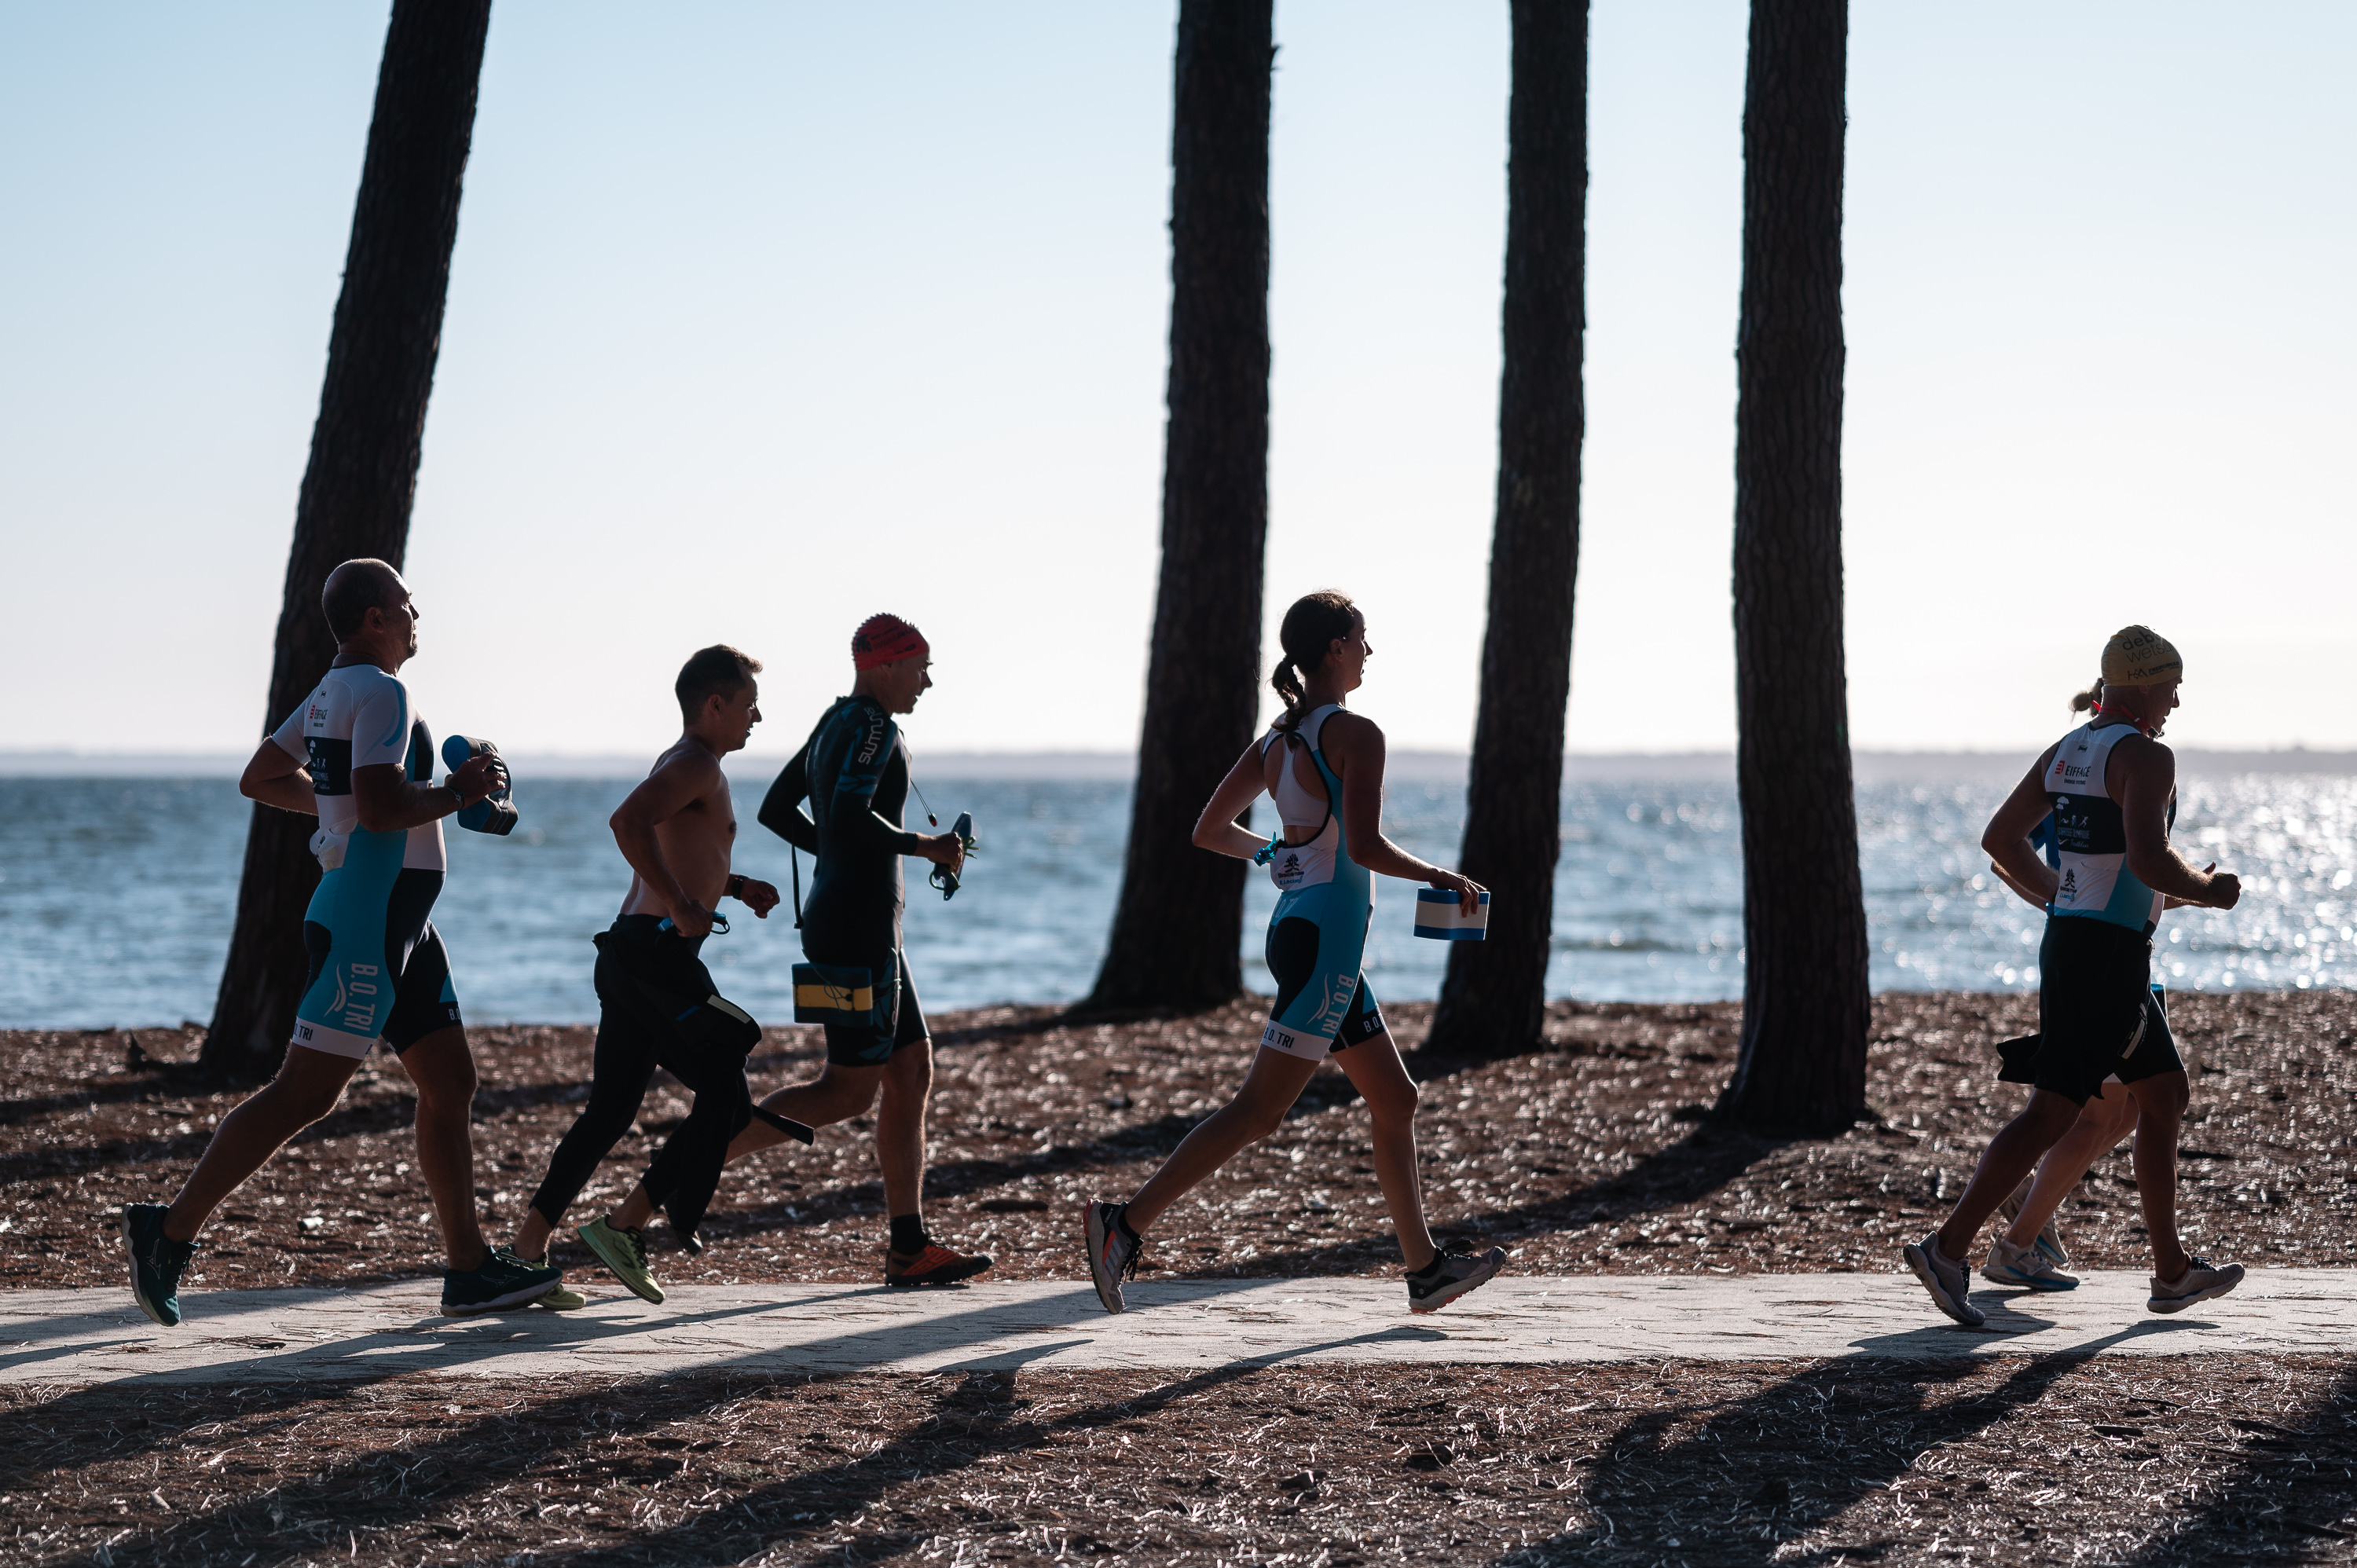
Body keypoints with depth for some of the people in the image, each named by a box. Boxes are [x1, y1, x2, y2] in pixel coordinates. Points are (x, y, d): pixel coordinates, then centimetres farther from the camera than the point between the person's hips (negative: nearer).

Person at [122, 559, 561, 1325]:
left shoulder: (331, 691, 16)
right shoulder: (379, 693, -14)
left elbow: (261, 779, 26)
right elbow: (381, 807, -27)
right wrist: (458, 792, -12)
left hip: (398, 926, 11)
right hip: (366, 923, -11)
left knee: (450, 1082, 9)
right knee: (304, 1092, -10)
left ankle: (469, 1269, 11)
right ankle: (171, 1229, -5)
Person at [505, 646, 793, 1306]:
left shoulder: (681, 766, 22)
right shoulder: (696, 766, -10)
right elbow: (628, 821, -28)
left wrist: (734, 887, 24)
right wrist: (680, 905, -24)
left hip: (629, 954, 10)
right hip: (658, 952, -10)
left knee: (610, 1109, 10)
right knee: (725, 1098, -3)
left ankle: (526, 1247, 7)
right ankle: (624, 1227, -2)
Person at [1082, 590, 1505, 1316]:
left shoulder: (1277, 739, 12)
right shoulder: (1355, 734, -13)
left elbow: (1210, 831, 16)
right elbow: (1366, 846, -21)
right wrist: (1443, 880, -7)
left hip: (1299, 924, 10)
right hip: (1326, 932, -10)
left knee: (1395, 1099, 16)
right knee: (1260, 1109, -10)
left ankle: (1425, 1268, 22)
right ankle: (1128, 1224, -12)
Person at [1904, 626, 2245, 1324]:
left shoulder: (2065, 751, 13)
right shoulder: (2145, 757, -14)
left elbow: (1999, 840, 15)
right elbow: (2147, 858, -28)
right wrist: (2207, 891, -9)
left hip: (2068, 943, 10)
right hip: (2110, 959, -10)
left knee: (2164, 1097, 17)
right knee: (2051, 1113, -9)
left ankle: (2173, 1272, 22)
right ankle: (1947, 1247, -13)